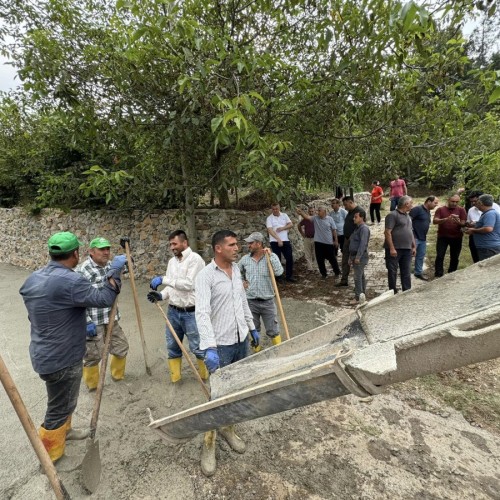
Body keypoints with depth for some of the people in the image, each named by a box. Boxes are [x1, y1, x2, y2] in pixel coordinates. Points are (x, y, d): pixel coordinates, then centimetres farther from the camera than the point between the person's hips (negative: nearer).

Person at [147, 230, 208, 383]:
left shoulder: (195, 258, -14)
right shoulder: (172, 261, 10)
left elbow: (189, 284, -24)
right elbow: (172, 286, 13)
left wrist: (163, 279, -24)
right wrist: (161, 295, -7)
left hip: (191, 313, -7)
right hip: (173, 311, 7)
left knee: (197, 347, 6)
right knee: (172, 346, 17)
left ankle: (206, 375, 28)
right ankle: (174, 377, 35)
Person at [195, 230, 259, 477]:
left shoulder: (236, 269, 5)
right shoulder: (205, 276, -18)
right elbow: (202, 313, -27)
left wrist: (252, 327, 18)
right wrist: (209, 348, -35)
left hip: (241, 340, 7)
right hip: (221, 344, -6)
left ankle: (227, 428, 40)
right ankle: (208, 445, 23)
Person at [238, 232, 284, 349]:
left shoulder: (272, 257, -6)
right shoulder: (245, 259, 1)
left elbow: (279, 272, -23)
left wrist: (270, 256, -21)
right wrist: (242, 282, 4)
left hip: (267, 301, -2)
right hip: (250, 302, 3)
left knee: (272, 331, 7)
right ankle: (256, 352, 34)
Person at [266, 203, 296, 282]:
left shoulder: (284, 215, 7)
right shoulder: (269, 218, -4)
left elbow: (291, 225, 1)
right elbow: (270, 230, -16)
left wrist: (282, 228, -16)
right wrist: (278, 239, -26)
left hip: (285, 241, 3)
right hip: (275, 242, -3)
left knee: (289, 258, 4)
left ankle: (289, 276, 17)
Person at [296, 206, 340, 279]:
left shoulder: (330, 219, -4)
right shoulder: (315, 218, 1)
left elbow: (334, 230, -2)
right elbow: (307, 217, -15)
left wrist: (336, 240, -4)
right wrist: (301, 213, -34)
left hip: (328, 243, -2)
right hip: (318, 242, 3)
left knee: (332, 258, 8)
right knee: (320, 259, 7)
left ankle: (337, 272, 26)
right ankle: (323, 274, 22)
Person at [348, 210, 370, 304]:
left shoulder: (364, 228, -14)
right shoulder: (357, 228, 17)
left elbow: (363, 243, -23)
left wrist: (358, 257, -26)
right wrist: (351, 257, 21)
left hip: (360, 257, -10)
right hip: (355, 256, 10)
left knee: (358, 277, -10)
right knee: (361, 275, 16)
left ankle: (358, 297, -6)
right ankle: (363, 294, 25)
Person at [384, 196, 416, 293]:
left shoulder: (408, 216, 17)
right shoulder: (392, 215, -10)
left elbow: (410, 232, 23)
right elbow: (387, 232, -17)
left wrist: (413, 246, 16)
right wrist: (392, 248, -21)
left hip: (407, 249, 8)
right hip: (395, 249, -8)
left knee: (406, 272, 11)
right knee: (392, 271, 2)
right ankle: (393, 292, 13)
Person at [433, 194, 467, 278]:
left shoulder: (461, 210, 2)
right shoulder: (441, 209, 0)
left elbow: (464, 224, -4)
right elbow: (434, 221, -12)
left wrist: (458, 222, -27)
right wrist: (446, 219, -28)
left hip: (456, 237, 1)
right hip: (442, 237, -1)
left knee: (455, 258, 8)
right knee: (439, 256, -5)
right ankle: (438, 275, 1)